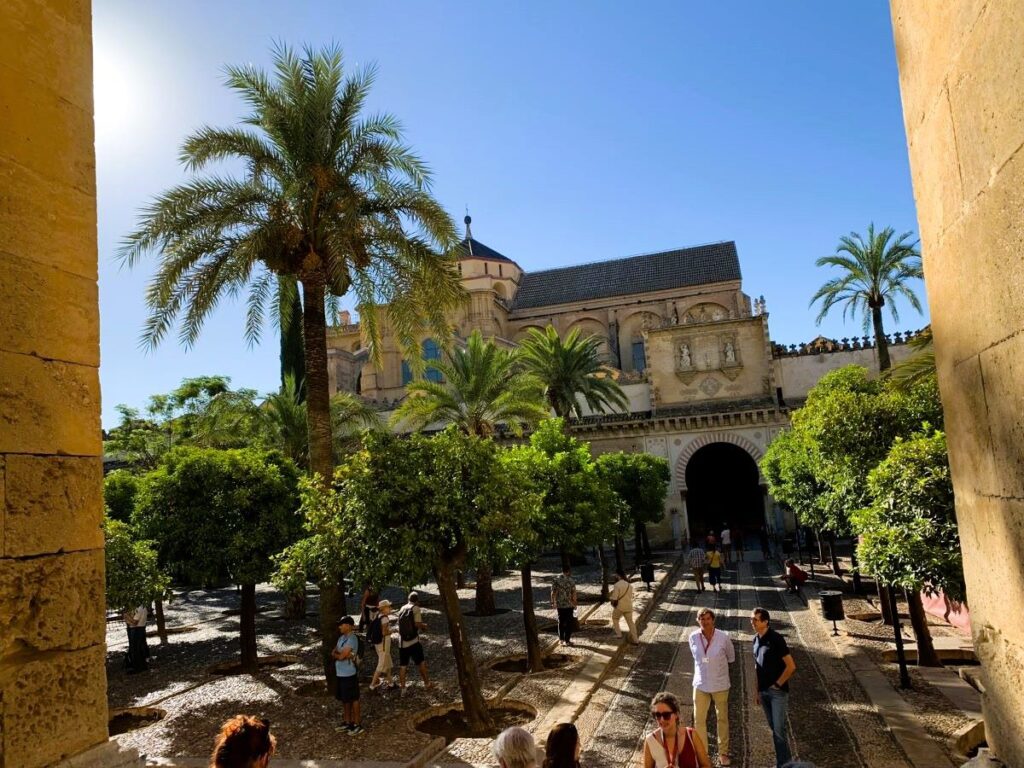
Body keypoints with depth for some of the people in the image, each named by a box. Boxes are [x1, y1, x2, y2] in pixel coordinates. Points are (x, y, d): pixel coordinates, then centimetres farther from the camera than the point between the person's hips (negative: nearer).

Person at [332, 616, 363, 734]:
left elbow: (341, 656, -23)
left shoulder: (352, 639, -20)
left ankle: (357, 725, 13)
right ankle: (347, 722, 32)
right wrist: (342, 654, -15)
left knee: (353, 699, 2)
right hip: (340, 673, 9)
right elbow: (333, 652, 4)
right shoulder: (342, 638, 9)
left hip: (349, 674, -9)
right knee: (344, 699, 18)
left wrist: (335, 654, -3)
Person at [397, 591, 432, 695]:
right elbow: (418, 624, -16)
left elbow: (401, 623, 16)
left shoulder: (402, 608, 8)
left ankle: (402, 689, 13)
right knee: (421, 663, 12)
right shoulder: (416, 608, -8)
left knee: (402, 666, 10)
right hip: (414, 642, -4)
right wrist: (424, 625, 5)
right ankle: (427, 683, 22)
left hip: (402, 642, 4)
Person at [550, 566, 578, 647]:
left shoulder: (555, 579, -4)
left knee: (561, 622, 16)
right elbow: (573, 593, -9)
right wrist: (575, 603, 3)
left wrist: (553, 602, 8)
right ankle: (567, 640, 10)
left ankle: (561, 639, 22)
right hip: (569, 604, -3)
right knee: (569, 623, 7)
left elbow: (553, 592, -3)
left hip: (559, 604, 3)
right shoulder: (570, 580, -11)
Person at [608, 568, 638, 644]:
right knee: (630, 622, 13)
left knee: (615, 619, 21)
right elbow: (631, 596, 10)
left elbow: (614, 598, -18)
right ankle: (635, 639, 14)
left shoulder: (617, 585, -19)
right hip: (628, 606, 5)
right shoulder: (629, 584, 2)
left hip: (619, 606, -5)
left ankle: (618, 634, 18)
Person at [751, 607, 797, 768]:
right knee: (773, 728, 14)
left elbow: (791, 666, -17)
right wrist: (757, 690, 13)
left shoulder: (776, 639, -17)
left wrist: (777, 685, -12)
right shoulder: (756, 640, 5)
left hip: (777, 692, -7)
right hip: (764, 691, 7)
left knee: (779, 729, -4)